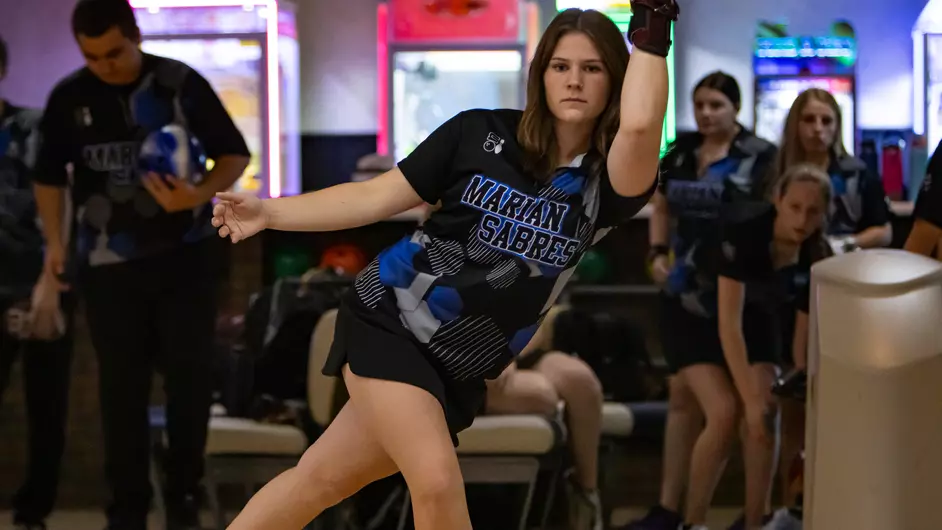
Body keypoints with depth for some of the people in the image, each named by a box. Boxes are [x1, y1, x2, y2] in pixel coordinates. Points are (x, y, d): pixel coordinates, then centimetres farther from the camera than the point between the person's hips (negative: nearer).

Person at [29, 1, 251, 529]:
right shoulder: (69, 98, -2)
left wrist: (199, 195, -21)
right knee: (121, 385, 4)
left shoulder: (181, 84, -8)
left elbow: (235, 153, -2)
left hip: (186, 256, -1)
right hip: (109, 264, 1)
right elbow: (49, 175, 12)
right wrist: (55, 243, 1)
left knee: (190, 375, 4)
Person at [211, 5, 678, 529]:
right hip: (390, 317, -2)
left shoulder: (605, 182, -7)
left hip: (457, 370, 2)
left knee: (321, 480, 7)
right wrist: (271, 212, -5)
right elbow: (378, 197, 1)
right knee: (437, 481, -21)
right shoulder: (482, 132, -6)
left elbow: (640, 126, -31)